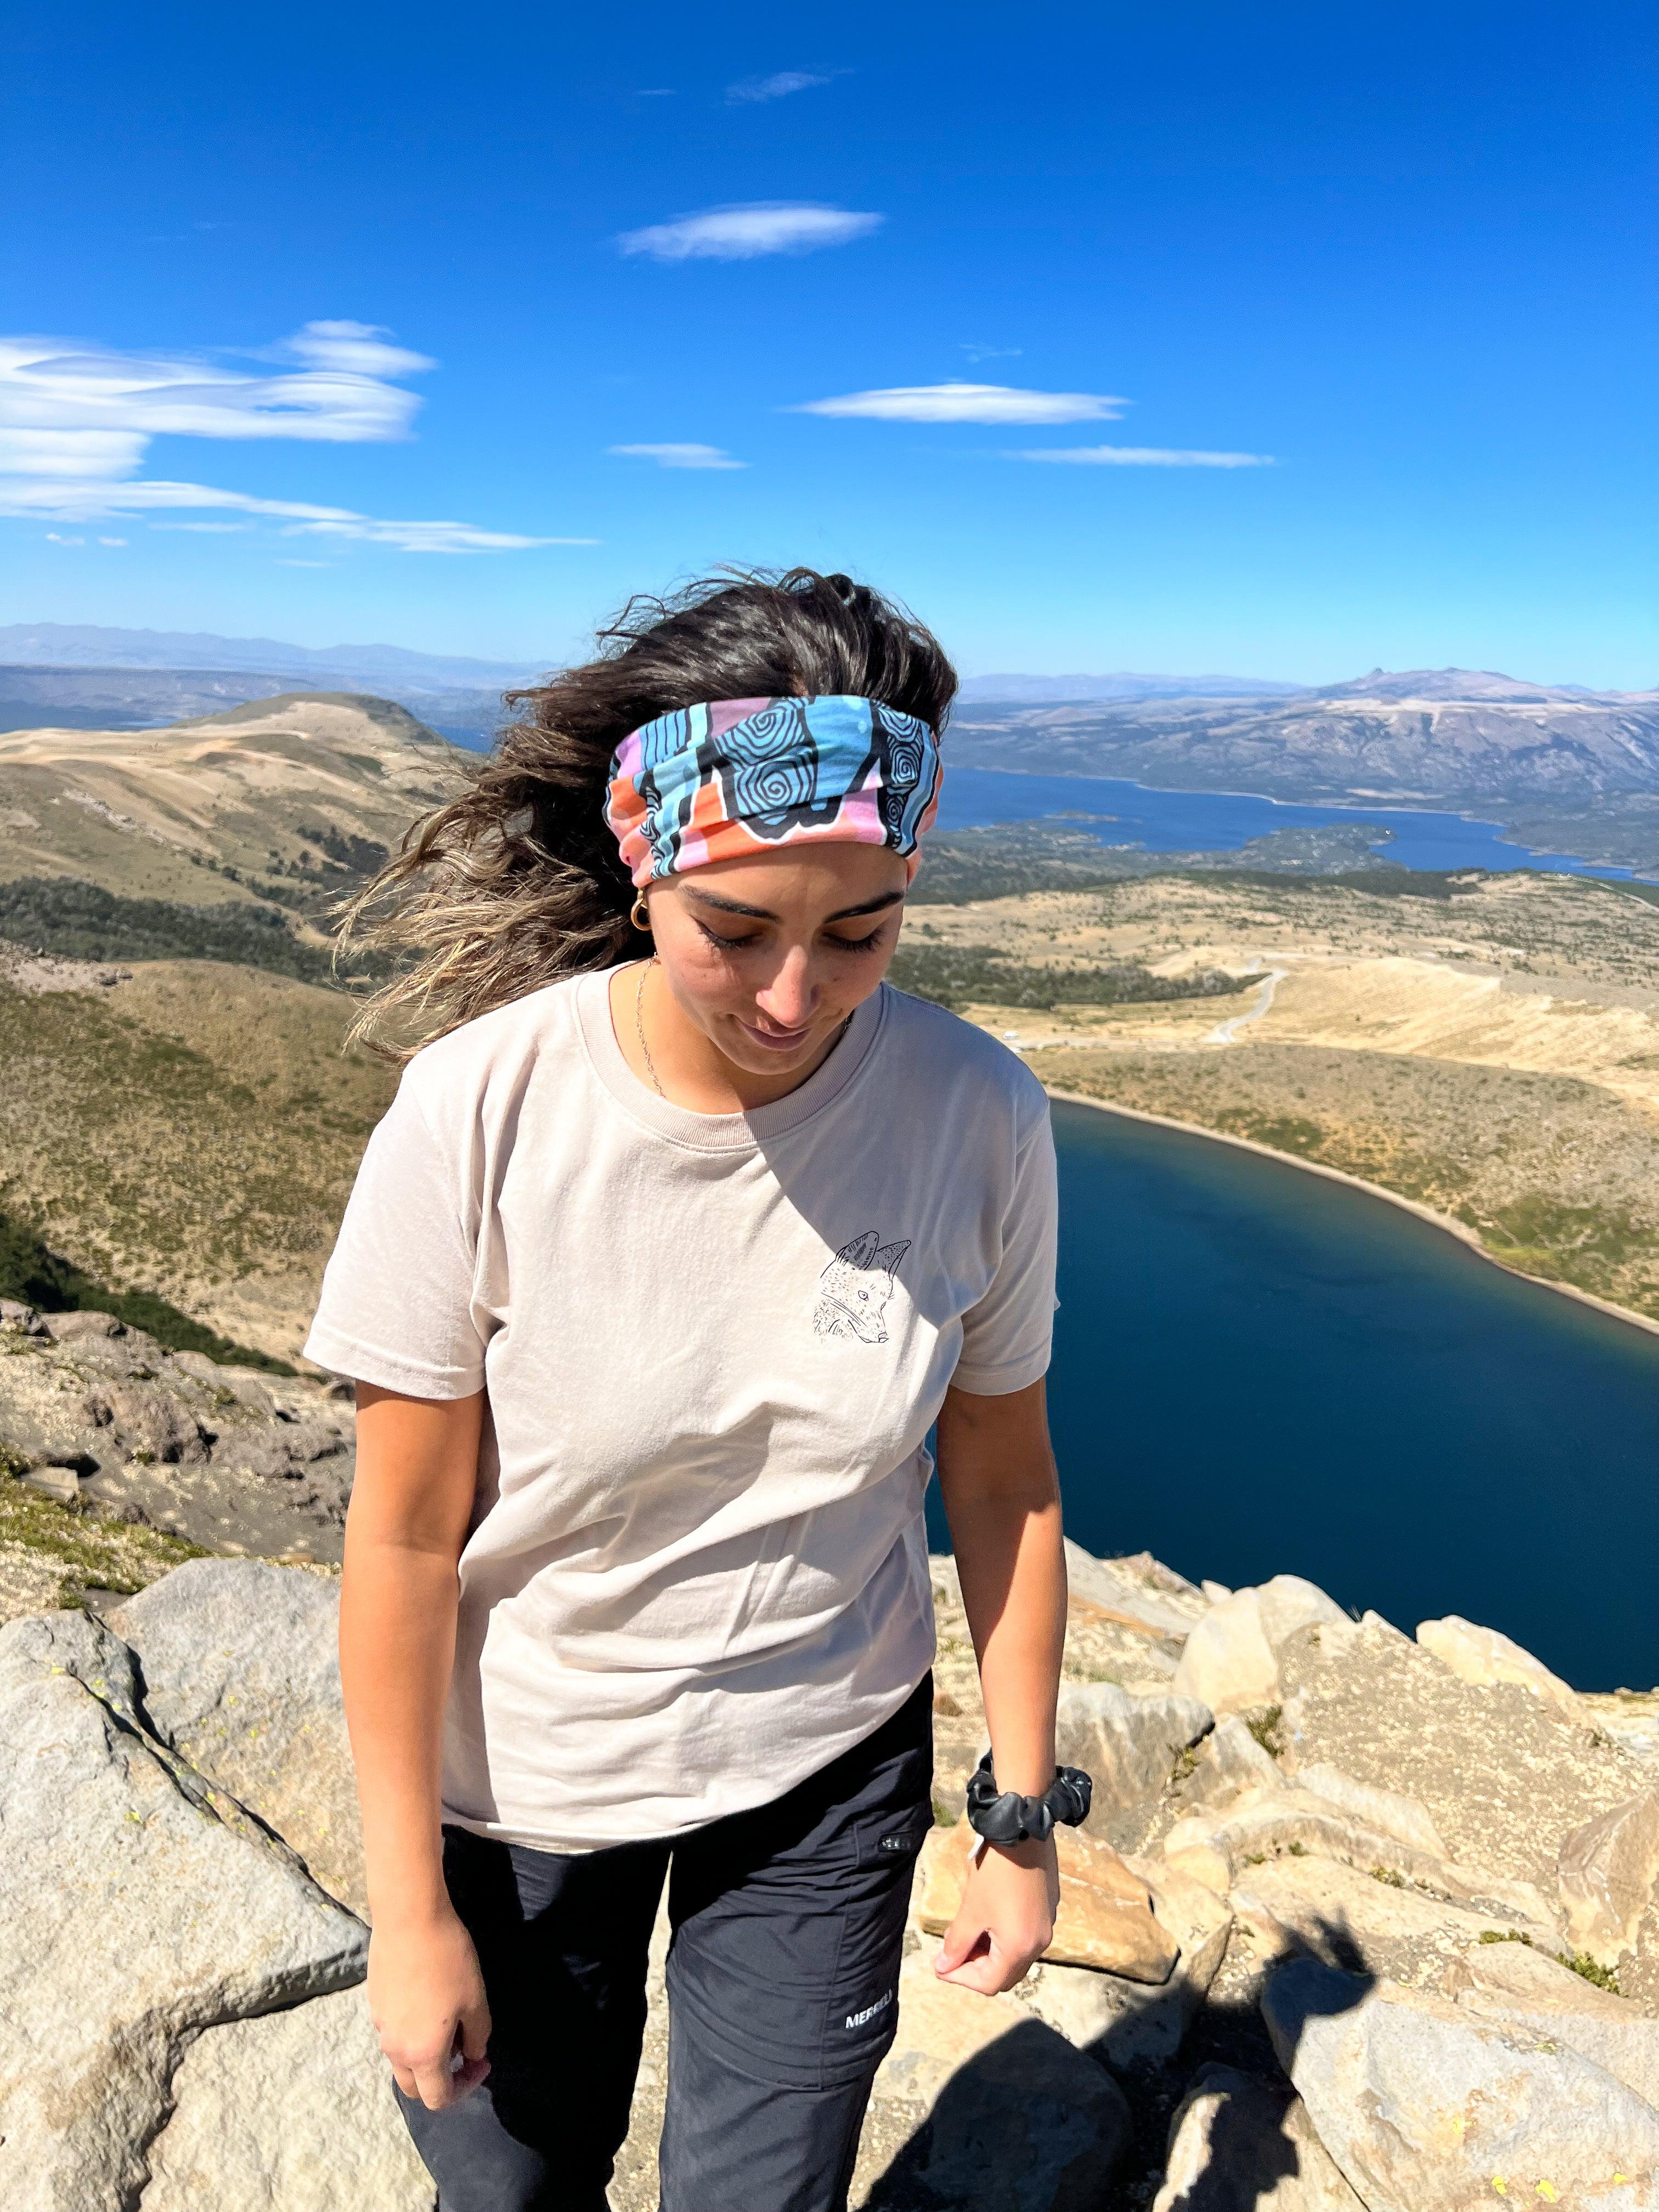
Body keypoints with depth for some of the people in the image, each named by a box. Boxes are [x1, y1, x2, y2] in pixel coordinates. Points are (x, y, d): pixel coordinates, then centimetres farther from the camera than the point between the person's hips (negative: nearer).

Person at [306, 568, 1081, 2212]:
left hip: (826, 1771, 1)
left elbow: (1000, 1480, -7)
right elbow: (404, 1535, -16)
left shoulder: (978, 1117, -19)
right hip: (519, 1775, 0)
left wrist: (1023, 1817, 2)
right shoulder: (481, 1111, -25)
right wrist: (408, 1909, -7)